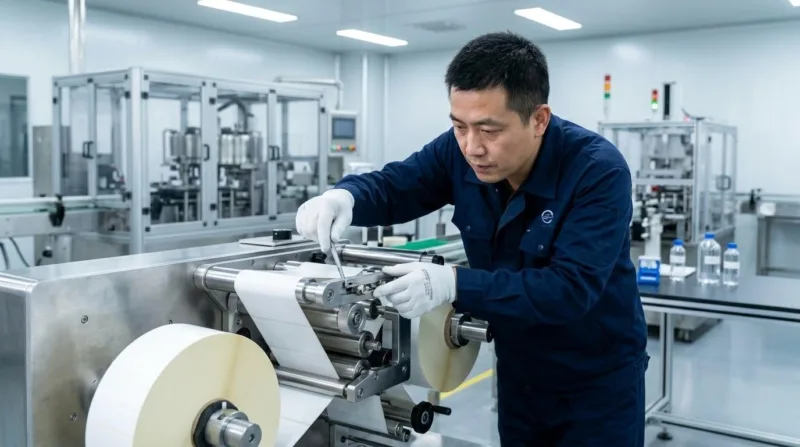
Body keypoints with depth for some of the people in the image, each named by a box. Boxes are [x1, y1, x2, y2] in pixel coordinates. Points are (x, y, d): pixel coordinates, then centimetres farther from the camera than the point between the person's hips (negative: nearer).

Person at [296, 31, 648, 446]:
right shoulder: (459, 152, -12)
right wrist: (344, 196, -27)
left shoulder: (598, 171, -26)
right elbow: (391, 186, -3)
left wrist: (453, 285, -42)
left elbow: (571, 288, -33)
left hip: (598, 379, -4)